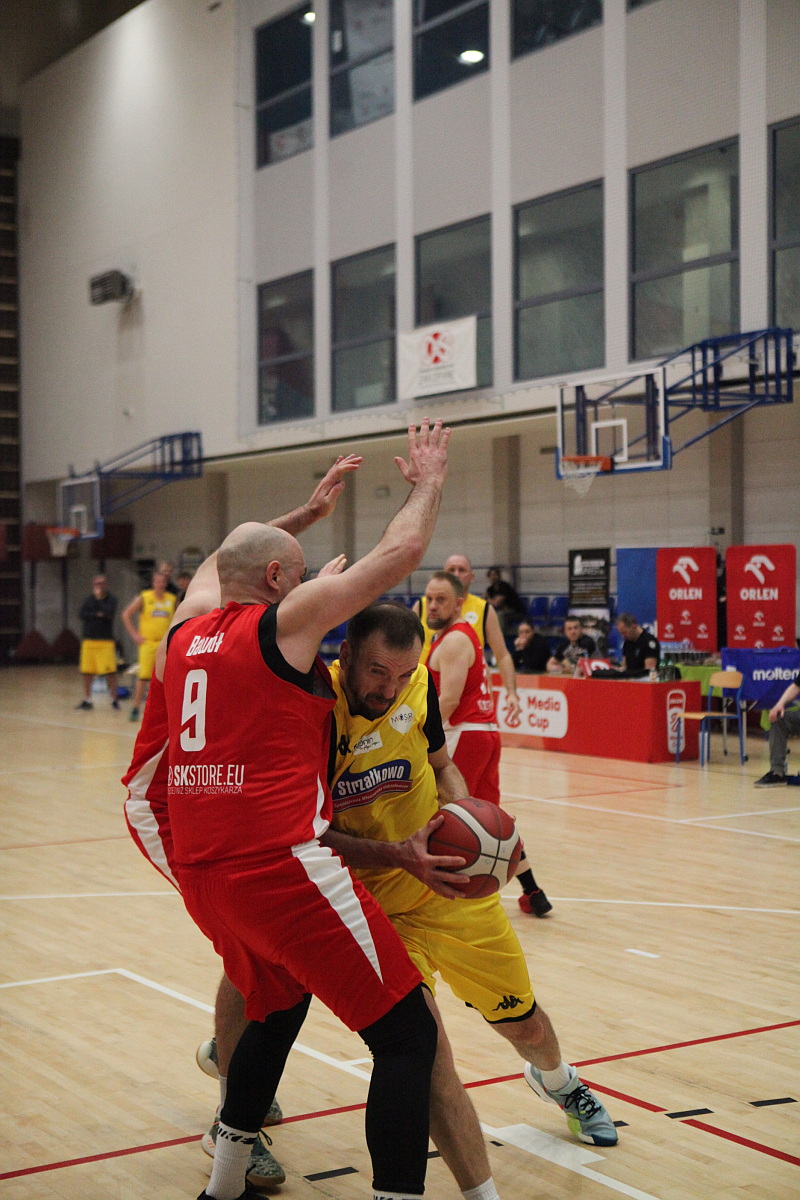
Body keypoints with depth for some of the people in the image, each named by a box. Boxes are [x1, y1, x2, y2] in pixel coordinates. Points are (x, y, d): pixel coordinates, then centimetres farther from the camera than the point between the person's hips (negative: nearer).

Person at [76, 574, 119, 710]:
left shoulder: (111, 599, 0)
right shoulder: (89, 600, 10)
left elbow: (109, 613, -18)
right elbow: (82, 615, -3)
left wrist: (99, 598, -11)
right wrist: (98, 615, -11)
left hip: (106, 641, -4)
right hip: (89, 640, 4)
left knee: (110, 671, -7)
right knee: (87, 672, 6)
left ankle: (114, 699, 4)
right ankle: (87, 700, 17)